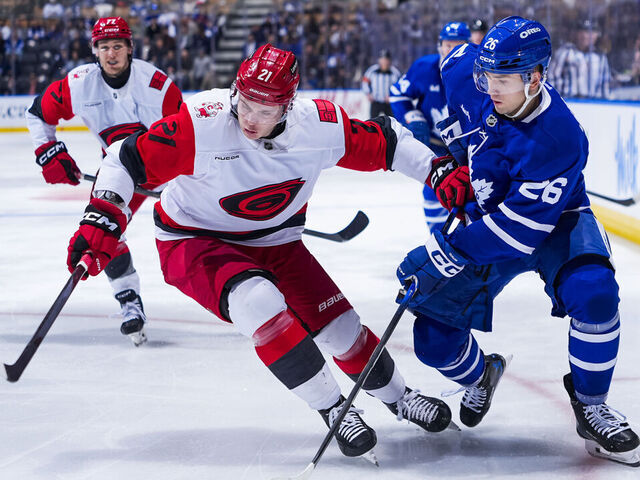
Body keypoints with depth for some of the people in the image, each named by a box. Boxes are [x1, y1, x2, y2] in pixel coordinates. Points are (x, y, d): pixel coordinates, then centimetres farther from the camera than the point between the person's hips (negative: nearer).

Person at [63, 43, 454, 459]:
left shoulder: (320, 125, -20)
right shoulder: (202, 124, -31)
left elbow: (385, 142, -5)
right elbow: (128, 159, -24)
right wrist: (102, 220, -32)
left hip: (273, 241, 4)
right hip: (195, 241, -3)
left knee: (341, 328, 1)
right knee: (258, 302, -32)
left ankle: (398, 397, 32)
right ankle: (334, 410, -17)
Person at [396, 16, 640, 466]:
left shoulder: (557, 138, -35)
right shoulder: (469, 72, -19)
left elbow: (519, 226, -36)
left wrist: (445, 253, -36)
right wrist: (445, 152, 8)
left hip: (554, 224, -5)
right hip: (486, 219, 5)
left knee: (594, 293, -36)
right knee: (434, 338, -4)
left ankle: (591, 407, -14)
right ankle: (479, 377, 33)